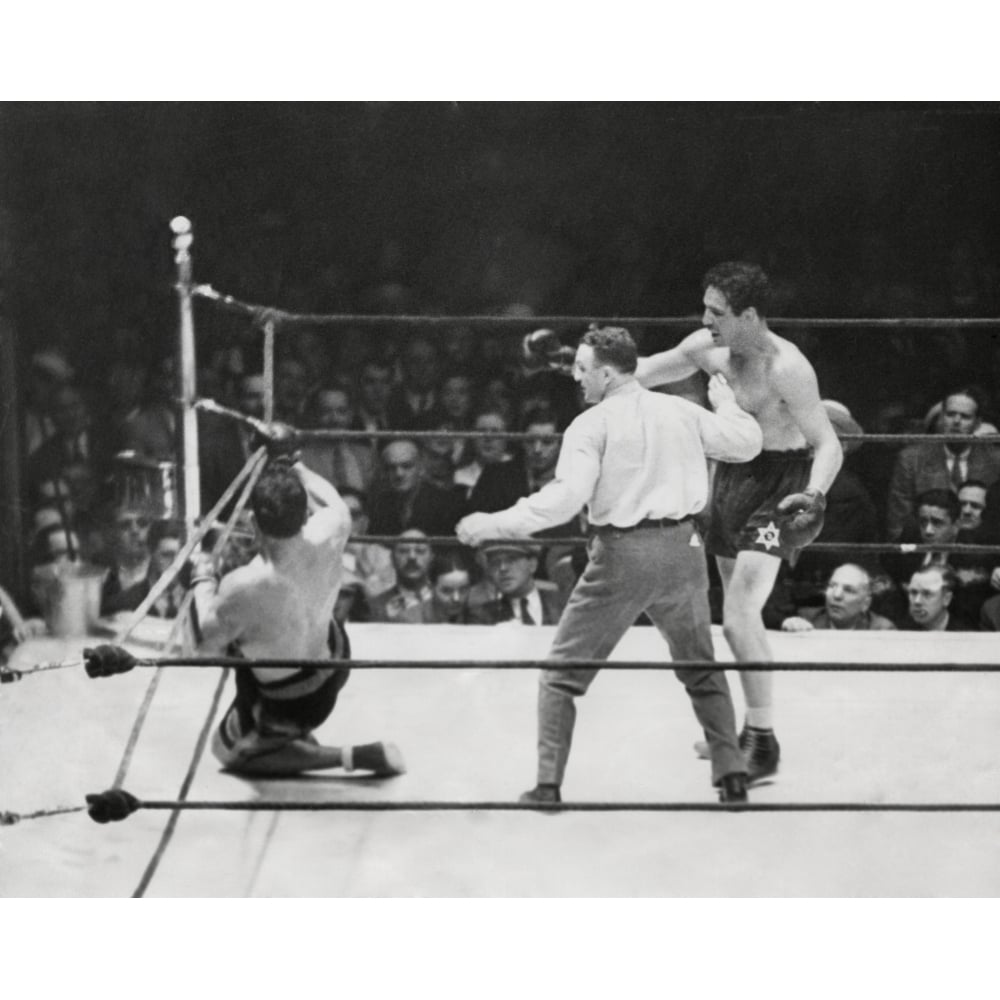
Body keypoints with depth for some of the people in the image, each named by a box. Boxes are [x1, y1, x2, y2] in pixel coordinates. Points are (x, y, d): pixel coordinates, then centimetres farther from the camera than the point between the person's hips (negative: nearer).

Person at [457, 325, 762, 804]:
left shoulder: (591, 425, -7)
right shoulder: (680, 412, 6)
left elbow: (564, 498, -17)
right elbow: (747, 443, 12)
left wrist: (493, 525, -14)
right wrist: (726, 403, 31)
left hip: (622, 554, -4)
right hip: (681, 547, 4)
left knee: (561, 673, 8)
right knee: (701, 670, 22)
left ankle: (548, 783, 1)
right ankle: (732, 774, 15)